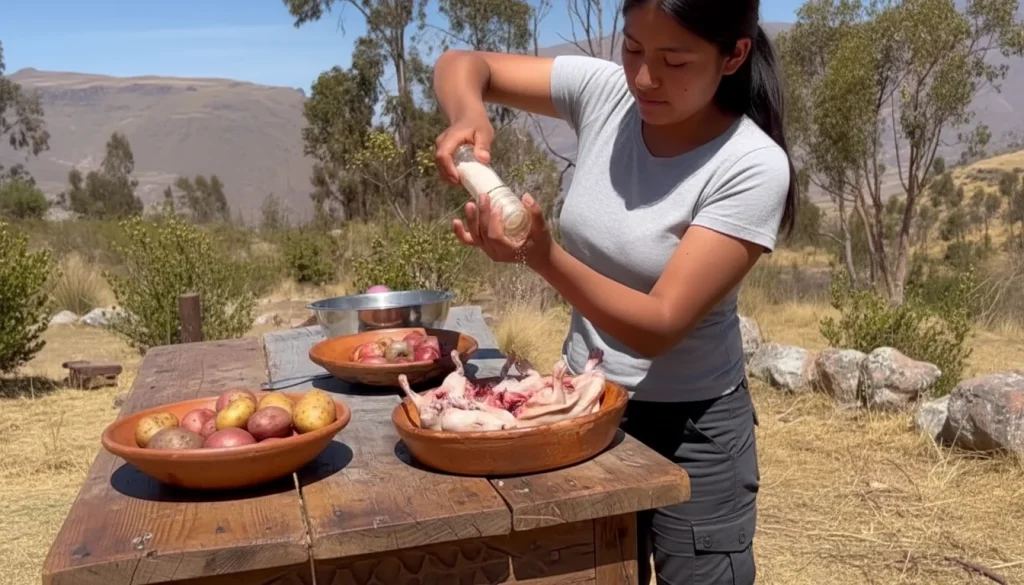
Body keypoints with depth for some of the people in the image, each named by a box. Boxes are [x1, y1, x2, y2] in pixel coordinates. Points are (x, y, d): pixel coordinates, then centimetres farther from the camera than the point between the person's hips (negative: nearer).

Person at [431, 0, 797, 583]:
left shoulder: (754, 167, -23)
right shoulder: (603, 91, -9)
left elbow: (659, 327, -26)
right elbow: (462, 65, -1)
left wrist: (541, 255, -39)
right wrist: (468, 114, -24)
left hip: (691, 428, -4)